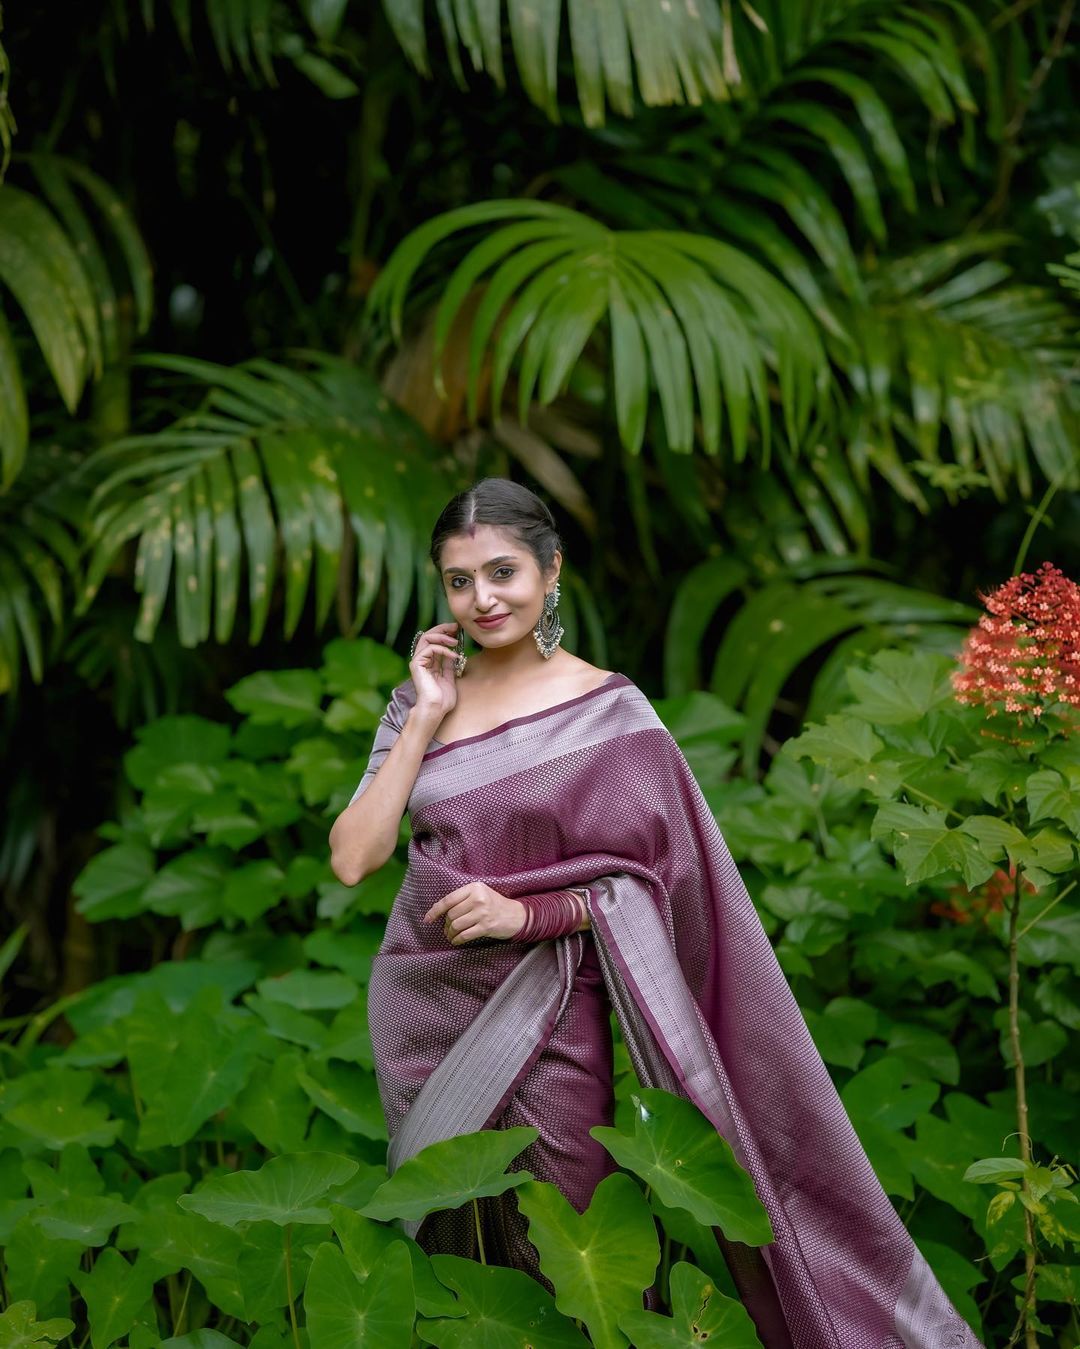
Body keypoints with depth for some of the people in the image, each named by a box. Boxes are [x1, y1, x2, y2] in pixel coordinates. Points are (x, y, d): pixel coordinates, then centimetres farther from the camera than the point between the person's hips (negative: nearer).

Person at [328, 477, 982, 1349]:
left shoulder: (608, 711, -7)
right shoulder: (423, 697, 3)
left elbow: (657, 880, -7)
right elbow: (354, 858, -6)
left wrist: (530, 914, -19)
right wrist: (424, 720, -10)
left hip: (541, 1017, -3)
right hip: (422, 1006, 4)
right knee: (447, 1242, 16)